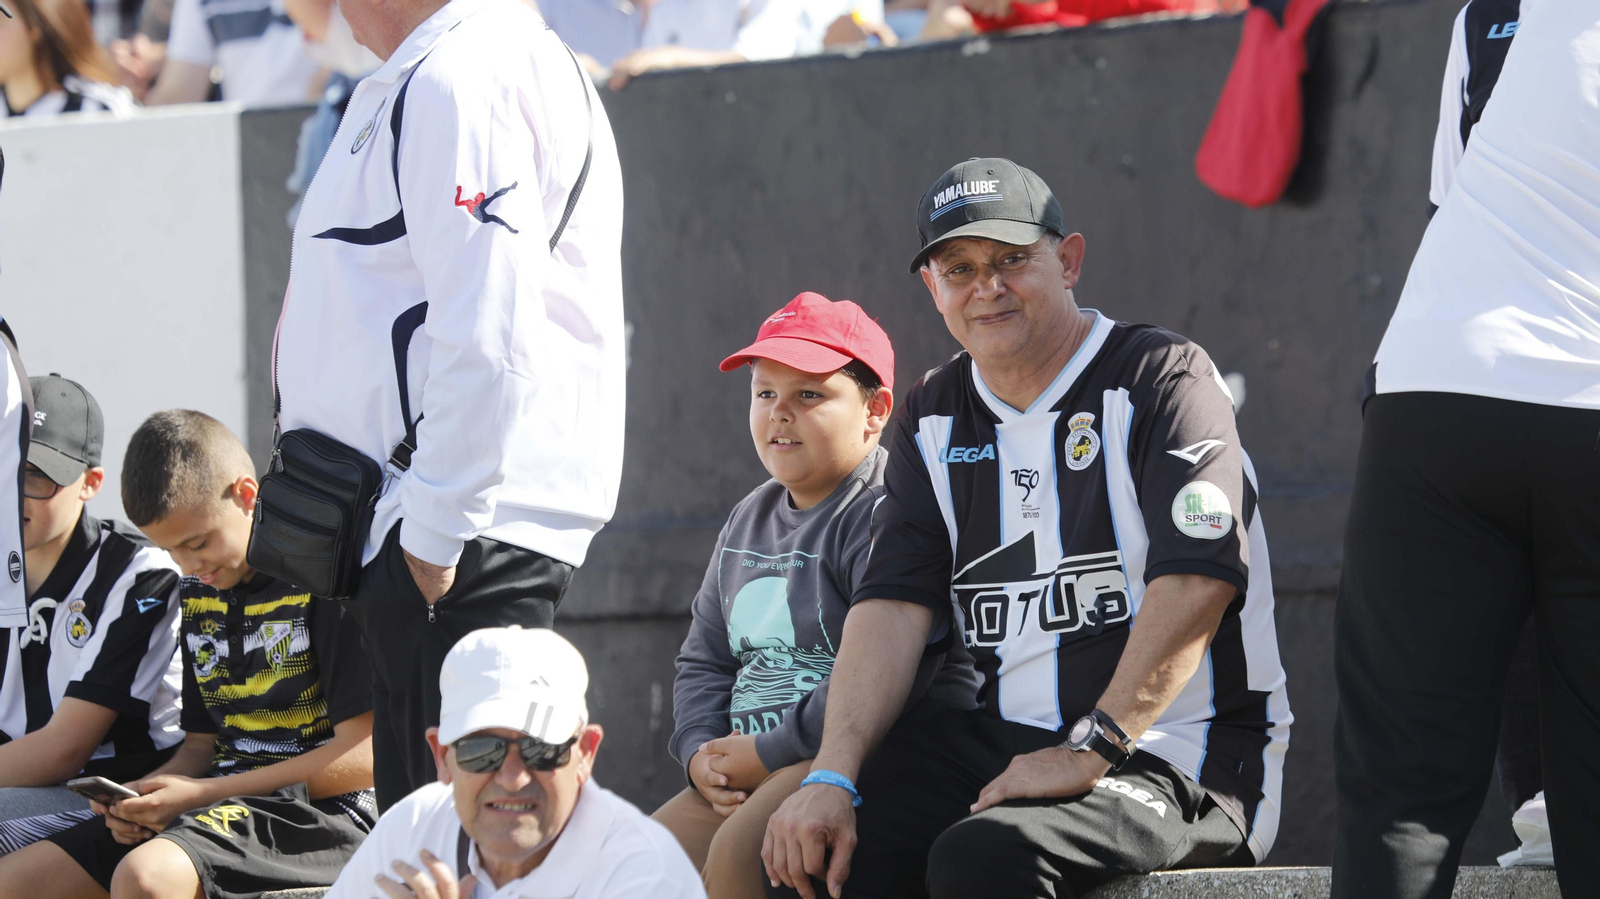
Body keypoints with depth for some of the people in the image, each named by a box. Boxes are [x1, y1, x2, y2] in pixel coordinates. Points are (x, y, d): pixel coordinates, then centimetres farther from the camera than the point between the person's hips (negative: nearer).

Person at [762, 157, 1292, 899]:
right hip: (1004, 739, 6)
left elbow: (1196, 583, -18)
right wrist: (832, 778, -13)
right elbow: (893, 606, 3)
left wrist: (1087, 754, -25)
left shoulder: (1162, 379, -5)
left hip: (1180, 758, -6)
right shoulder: (936, 417, 14)